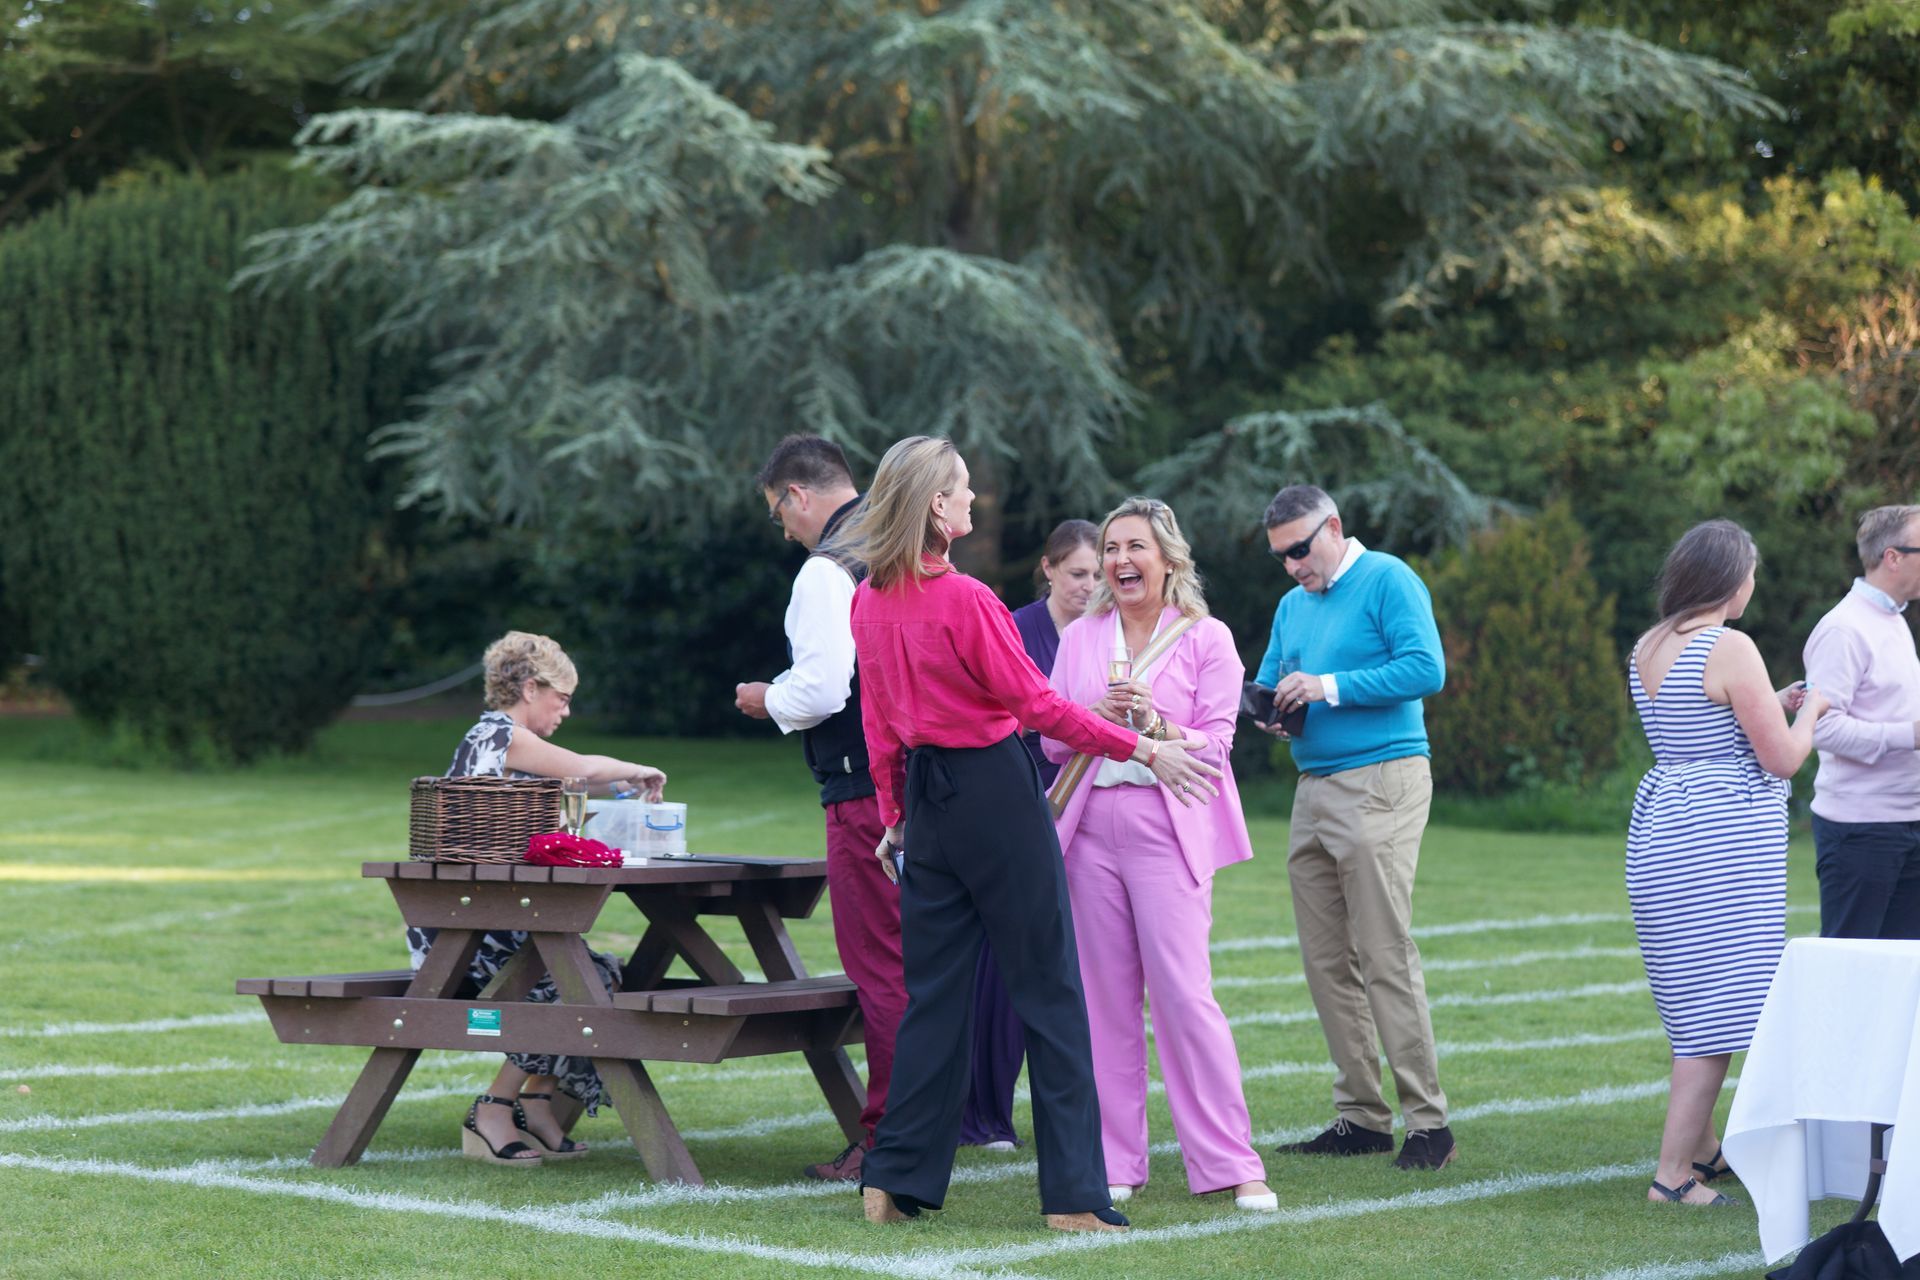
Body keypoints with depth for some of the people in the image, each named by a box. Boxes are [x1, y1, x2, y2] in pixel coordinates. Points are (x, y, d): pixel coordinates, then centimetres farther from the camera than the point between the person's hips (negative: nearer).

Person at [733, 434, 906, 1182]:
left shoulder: (827, 571, -12)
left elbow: (822, 689, -20)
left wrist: (767, 701, 1)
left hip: (866, 790, -8)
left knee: (879, 971, -4)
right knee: (914, 966, 13)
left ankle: (886, 1142, -2)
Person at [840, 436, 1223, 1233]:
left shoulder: (870, 601, 4)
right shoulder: (964, 600, -18)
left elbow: (878, 719, 11)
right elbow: (1037, 706, -16)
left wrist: (893, 815, 19)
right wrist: (1143, 751, -11)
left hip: (927, 797, 7)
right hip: (996, 792, -7)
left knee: (934, 989, 13)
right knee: (1047, 989, 0)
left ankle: (896, 1181, 12)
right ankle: (1074, 1195, 0)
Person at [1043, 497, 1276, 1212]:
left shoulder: (1206, 639, 3)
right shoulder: (1079, 639, 14)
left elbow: (1216, 745, -2)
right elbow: (1050, 737, 12)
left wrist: (1155, 724, -18)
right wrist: (1095, 717, -7)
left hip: (1168, 825, -4)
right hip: (1091, 825, 4)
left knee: (1183, 992, -10)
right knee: (1105, 995, 3)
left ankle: (1230, 1164, -6)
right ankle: (1114, 1160, 10)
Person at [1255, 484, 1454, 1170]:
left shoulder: (1388, 580, -5)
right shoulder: (1292, 605, 18)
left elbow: (1427, 670, -16)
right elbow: (1266, 682, 22)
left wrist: (1330, 687, -18)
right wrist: (1269, 712, -1)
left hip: (1380, 783, -8)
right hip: (1314, 791, 8)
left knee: (1385, 956, -11)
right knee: (1326, 961, 6)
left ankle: (1427, 1121, -8)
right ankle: (1360, 1116, 12)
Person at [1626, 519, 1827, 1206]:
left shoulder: (1647, 649, 10)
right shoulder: (1730, 648, -15)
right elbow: (1782, 759, -13)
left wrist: (1772, 705, 27)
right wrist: (1810, 710, 6)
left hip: (1661, 830, 9)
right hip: (1721, 837, -9)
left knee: (1693, 999, 19)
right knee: (1717, 1009, -6)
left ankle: (1701, 1147, 29)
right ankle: (1672, 1172, -8)